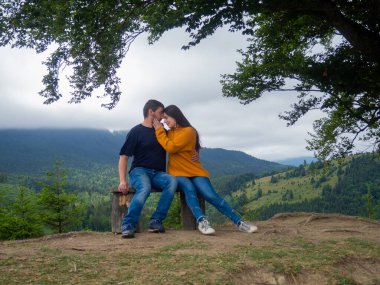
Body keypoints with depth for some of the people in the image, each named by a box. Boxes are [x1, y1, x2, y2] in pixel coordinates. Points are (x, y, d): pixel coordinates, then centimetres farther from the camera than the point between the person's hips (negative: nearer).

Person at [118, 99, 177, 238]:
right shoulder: (136, 131, 1)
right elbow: (123, 157, -4)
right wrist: (122, 180, -18)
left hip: (158, 173, 4)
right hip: (139, 171, -4)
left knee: (172, 181, -30)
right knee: (145, 187, -38)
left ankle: (156, 221, -29)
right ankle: (128, 225, -34)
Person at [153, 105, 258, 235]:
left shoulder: (188, 131, -6)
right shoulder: (169, 133, 18)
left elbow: (170, 147, -16)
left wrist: (159, 130, -8)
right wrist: (160, 130, 3)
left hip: (195, 171, -3)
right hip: (177, 173, 3)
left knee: (211, 195, -23)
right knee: (189, 188, -33)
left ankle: (239, 222, -18)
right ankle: (201, 221, -45)